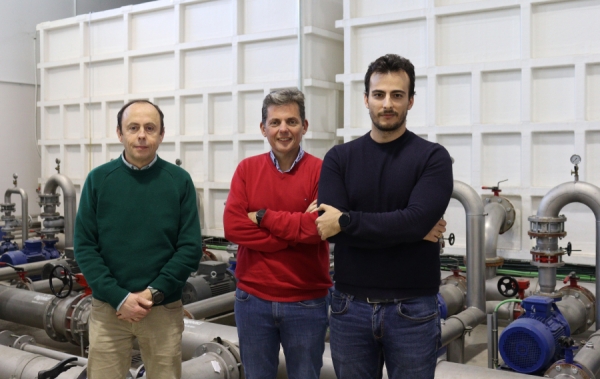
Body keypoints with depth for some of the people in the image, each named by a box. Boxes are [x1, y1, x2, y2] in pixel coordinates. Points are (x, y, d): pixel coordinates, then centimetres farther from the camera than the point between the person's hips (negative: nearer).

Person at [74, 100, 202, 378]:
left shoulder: (180, 181, -3)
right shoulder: (98, 179, -1)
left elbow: (190, 248, -4)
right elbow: (85, 247, -3)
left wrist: (154, 293, -14)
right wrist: (119, 297, -13)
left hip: (165, 310, 0)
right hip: (108, 309, 0)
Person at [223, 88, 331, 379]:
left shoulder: (321, 171, -6)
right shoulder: (247, 169, 1)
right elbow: (233, 226, -11)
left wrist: (263, 217, -13)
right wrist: (298, 228, -16)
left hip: (307, 302, -2)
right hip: (252, 298, 2)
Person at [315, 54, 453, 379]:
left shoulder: (432, 157, -3)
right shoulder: (339, 158, 3)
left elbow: (416, 219, -19)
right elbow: (329, 226, -11)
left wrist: (346, 221, -15)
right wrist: (411, 230, -14)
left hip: (412, 309, -2)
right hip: (350, 306, 2)